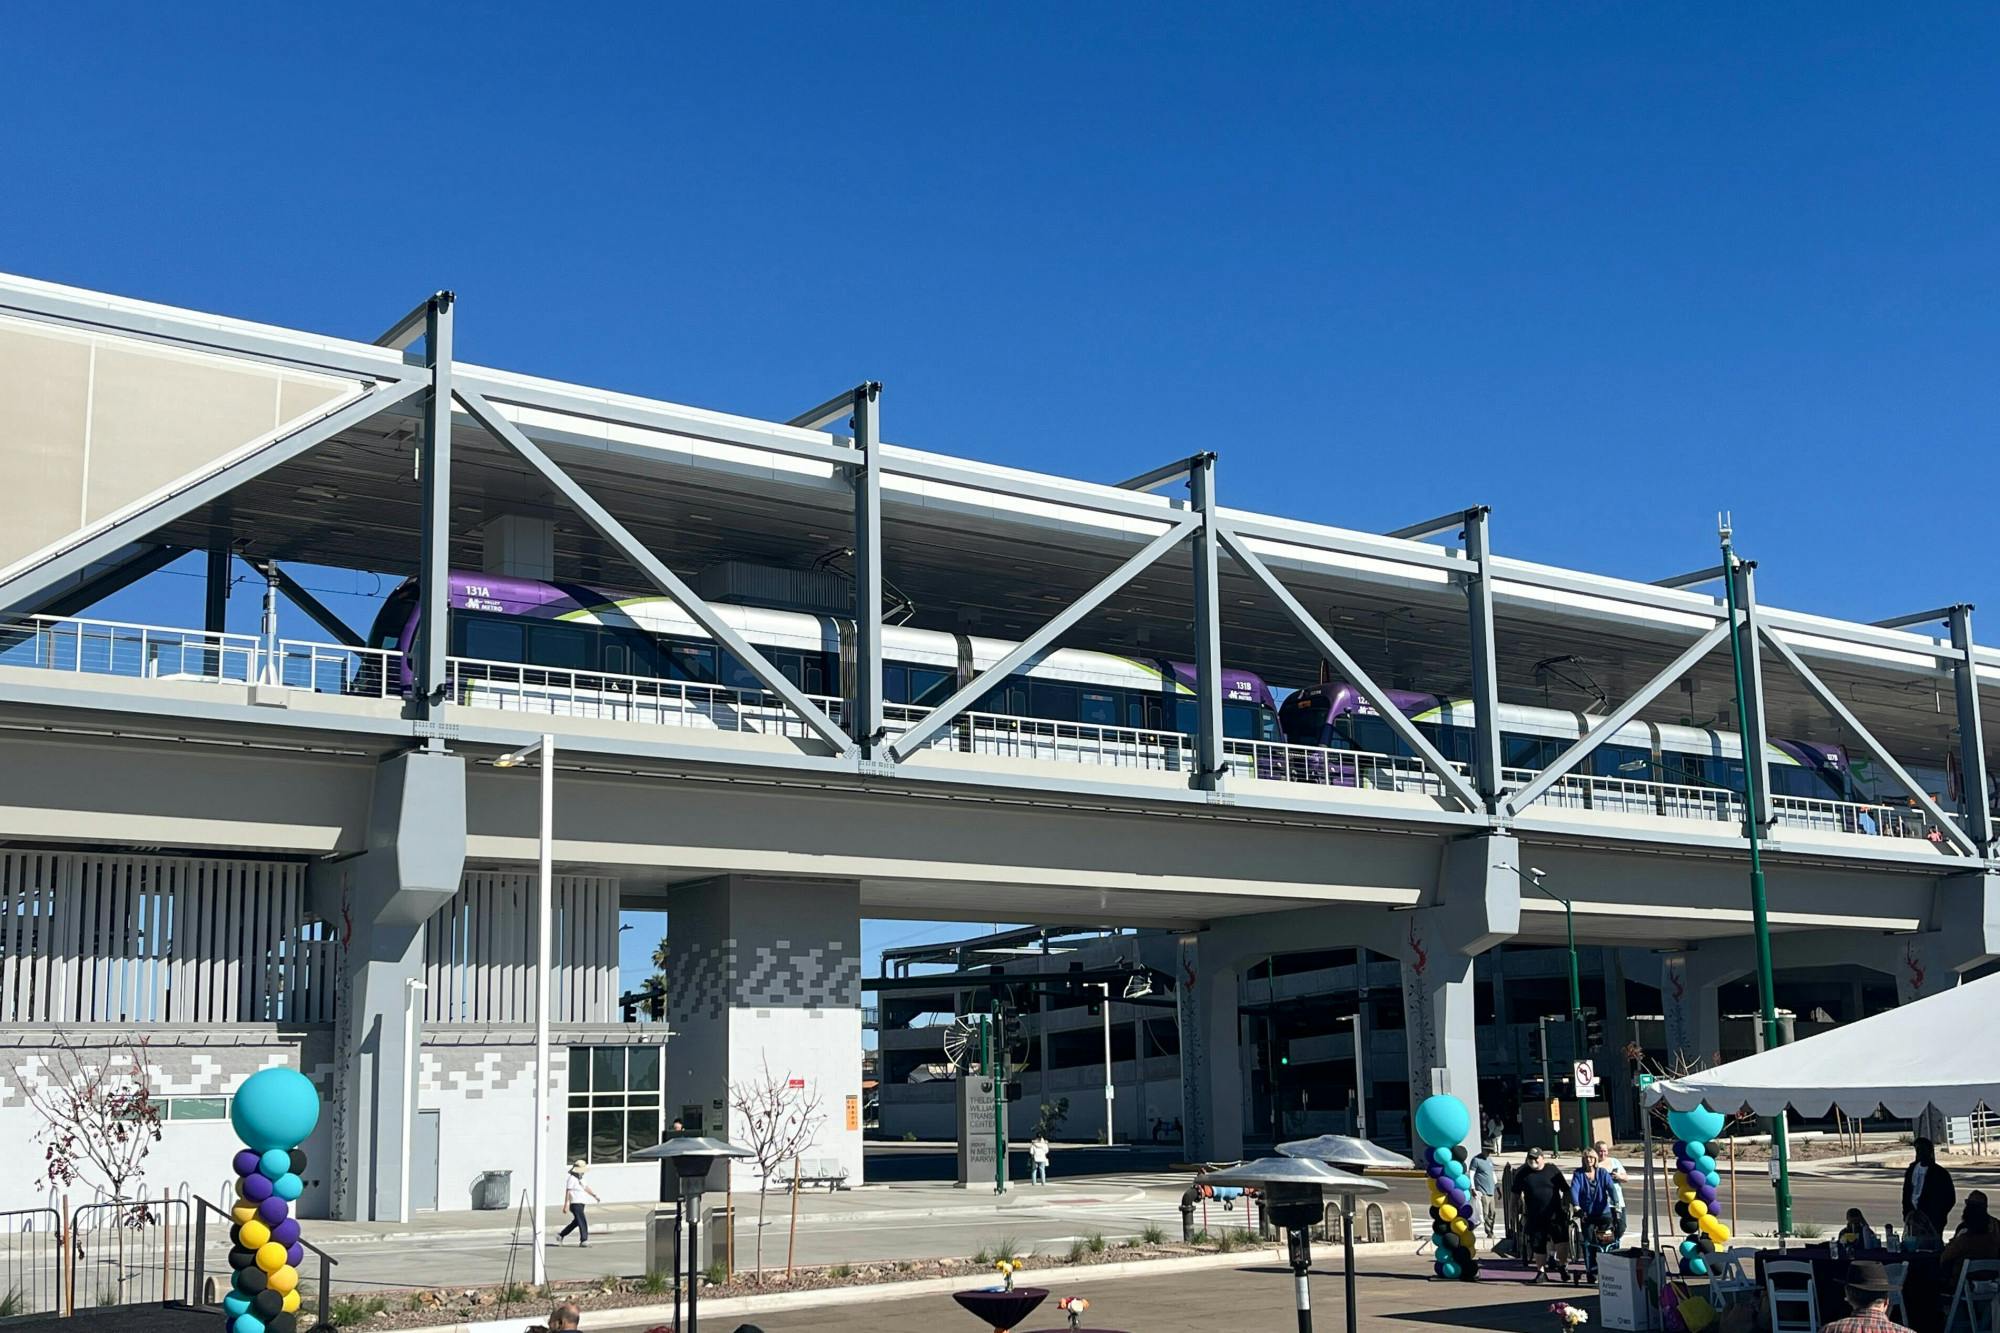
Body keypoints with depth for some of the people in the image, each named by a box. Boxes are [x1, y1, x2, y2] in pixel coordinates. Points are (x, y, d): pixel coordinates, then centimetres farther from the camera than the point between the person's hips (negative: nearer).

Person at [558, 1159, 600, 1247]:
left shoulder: (580, 1179, 16)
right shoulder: (572, 1179, -14)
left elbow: (586, 1188, 22)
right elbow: (568, 1191, -17)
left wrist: (595, 1196, 14)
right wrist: (566, 1204, -21)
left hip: (580, 1204, 10)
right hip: (575, 1204, -10)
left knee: (576, 1222, 17)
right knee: (582, 1222, -12)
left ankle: (561, 1235, 27)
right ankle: (584, 1240, -12)